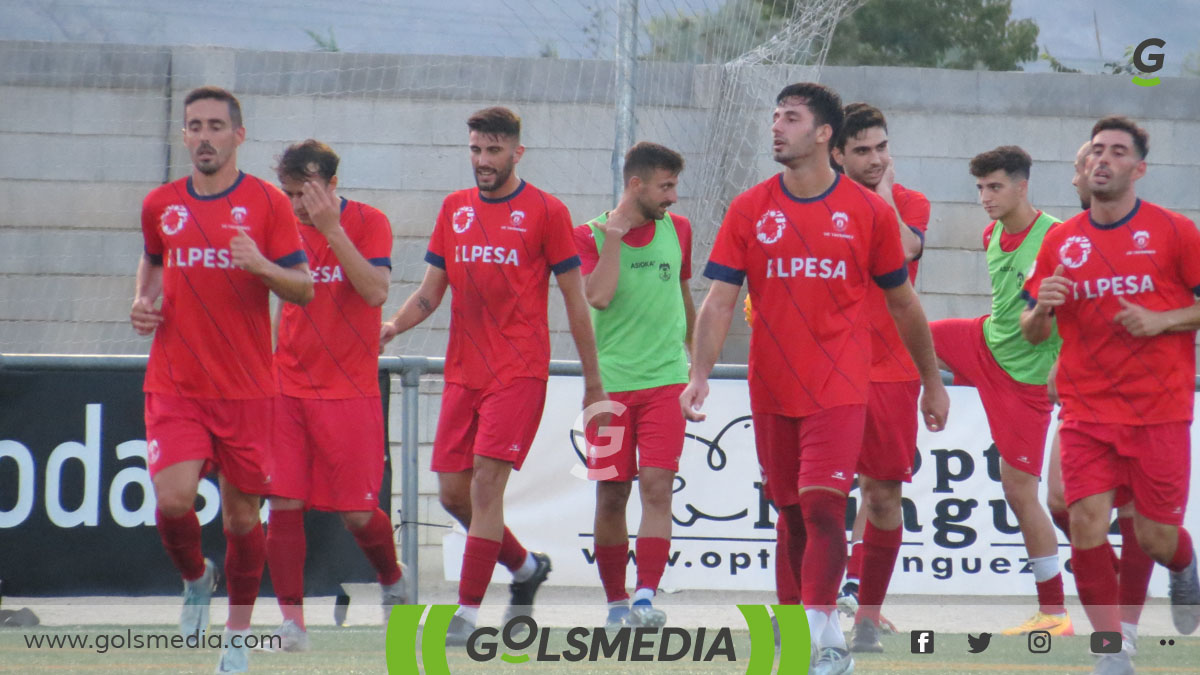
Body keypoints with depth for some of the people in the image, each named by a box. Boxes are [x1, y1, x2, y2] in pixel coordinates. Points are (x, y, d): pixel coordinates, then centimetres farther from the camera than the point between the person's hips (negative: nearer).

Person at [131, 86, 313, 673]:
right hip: (173, 387, 1)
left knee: (242, 514, 3)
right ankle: (195, 578, 16)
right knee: (173, 499, -16)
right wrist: (143, 302, 8)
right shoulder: (160, 205, 7)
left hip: (246, 391, -1)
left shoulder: (267, 203, -2)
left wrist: (263, 266, -22)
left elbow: (304, 289, -2)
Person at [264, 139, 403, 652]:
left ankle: (392, 582, 29)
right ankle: (292, 619, -2)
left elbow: (375, 292, -20)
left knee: (357, 513, 0)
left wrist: (332, 228, -24)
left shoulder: (368, 223, -6)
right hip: (288, 386, 3)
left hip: (350, 390, -3)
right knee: (284, 503, -8)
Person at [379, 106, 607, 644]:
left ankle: (467, 614, -11)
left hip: (518, 372, -6)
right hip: (462, 372, 6)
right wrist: (393, 325, -6)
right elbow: (431, 290, 14)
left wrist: (593, 382, 3)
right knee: (452, 491, 5)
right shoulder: (455, 209, 12)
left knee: (486, 484, -14)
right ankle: (526, 568, 29)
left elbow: (575, 300, 1)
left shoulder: (545, 212, -2)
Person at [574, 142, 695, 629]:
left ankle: (646, 598, -19)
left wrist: (696, 358, 29)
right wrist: (614, 234, -14)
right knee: (611, 494, 3)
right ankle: (615, 599, 16)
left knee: (657, 485, -13)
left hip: (665, 379, 1)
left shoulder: (677, 231, 10)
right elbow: (599, 296, -16)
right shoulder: (592, 235, -1)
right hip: (610, 382, -1)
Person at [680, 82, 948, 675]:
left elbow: (902, 302, 9)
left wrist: (932, 382, 16)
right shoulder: (749, 210, 2)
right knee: (793, 513, 9)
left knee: (822, 504, -16)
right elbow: (719, 299, -2)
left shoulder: (870, 213, -1)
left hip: (839, 388, -3)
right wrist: (700, 374, -15)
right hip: (772, 391, 3)